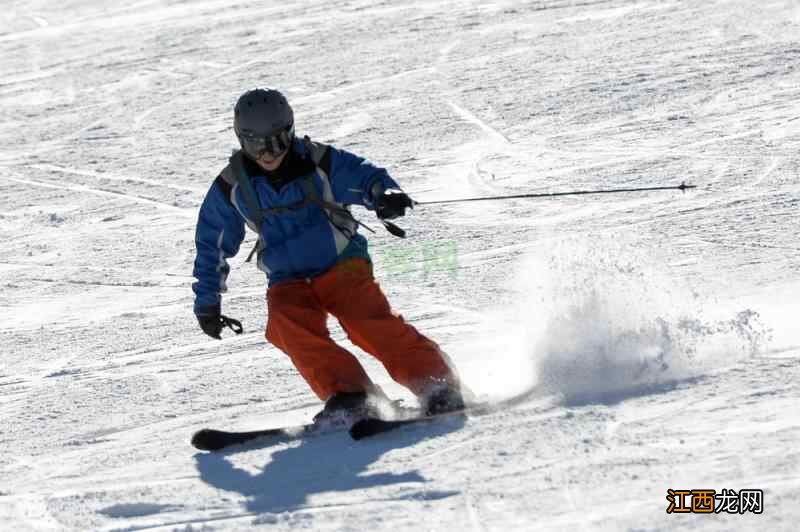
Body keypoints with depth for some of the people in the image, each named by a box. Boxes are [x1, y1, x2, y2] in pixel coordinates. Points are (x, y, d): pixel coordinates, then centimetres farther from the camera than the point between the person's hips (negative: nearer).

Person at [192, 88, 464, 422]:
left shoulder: (318, 162, -8)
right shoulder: (232, 185, -1)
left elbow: (367, 177, -6)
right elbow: (212, 244, 12)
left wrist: (386, 195, -31)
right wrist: (207, 302, 15)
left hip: (342, 265, -2)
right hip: (288, 281, 2)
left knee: (371, 323, -26)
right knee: (286, 325, -29)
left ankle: (437, 385, -25)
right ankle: (348, 395, -32)